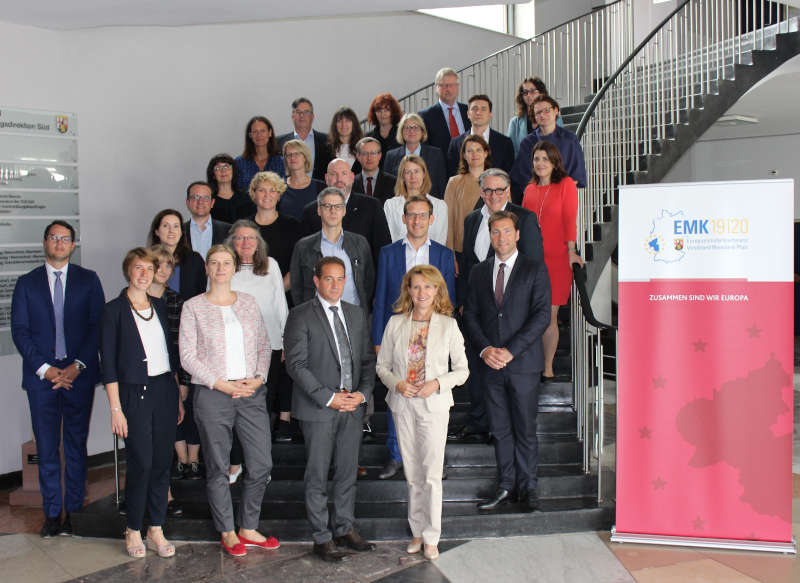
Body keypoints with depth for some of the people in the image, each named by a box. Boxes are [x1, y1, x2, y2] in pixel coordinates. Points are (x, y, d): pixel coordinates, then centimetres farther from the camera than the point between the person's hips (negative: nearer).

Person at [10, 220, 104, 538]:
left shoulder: (88, 280, 6)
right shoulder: (27, 283, 9)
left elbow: (98, 325, 1)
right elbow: (19, 330, 3)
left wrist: (79, 365, -10)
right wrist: (44, 368, -8)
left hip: (78, 375, -1)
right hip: (41, 376, 1)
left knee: (76, 446, 6)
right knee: (46, 449, 5)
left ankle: (72, 510, 16)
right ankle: (52, 513, 15)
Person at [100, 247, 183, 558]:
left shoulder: (159, 307, 11)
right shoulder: (114, 310, -4)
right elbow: (108, 363, -7)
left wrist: (178, 396, 12)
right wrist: (116, 408, -11)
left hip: (165, 390, 5)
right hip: (134, 393, -5)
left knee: (162, 461, 7)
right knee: (141, 463, -4)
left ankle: (156, 529, 19)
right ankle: (133, 529, 15)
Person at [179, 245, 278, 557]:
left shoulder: (248, 302, 11)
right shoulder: (193, 307, 1)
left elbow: (264, 345, 13)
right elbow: (188, 356, -3)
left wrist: (259, 378, -4)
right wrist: (221, 384, -11)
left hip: (252, 394, 3)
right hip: (212, 395, -3)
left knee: (262, 464, 3)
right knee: (218, 468, 6)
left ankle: (249, 528, 21)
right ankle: (227, 533, 22)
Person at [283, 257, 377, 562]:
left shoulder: (356, 314, 10)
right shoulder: (301, 316, -7)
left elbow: (367, 358, 12)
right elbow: (296, 364, -13)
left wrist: (363, 392, -4)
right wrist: (328, 398, -16)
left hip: (352, 407, 5)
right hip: (317, 409, -5)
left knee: (348, 472, 14)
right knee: (317, 476, 4)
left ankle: (345, 529, 29)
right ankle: (322, 538, 17)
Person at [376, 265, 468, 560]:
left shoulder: (448, 325, -4)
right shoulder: (396, 323, 1)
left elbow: (462, 370, 0)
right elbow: (382, 365, 7)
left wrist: (437, 383, -15)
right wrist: (397, 384, -11)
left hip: (434, 405, -2)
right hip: (403, 404, 2)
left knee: (432, 473, -3)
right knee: (412, 474, 12)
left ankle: (431, 537, 11)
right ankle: (418, 530, 27)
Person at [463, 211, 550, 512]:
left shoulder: (535, 269, 0)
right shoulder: (479, 272, 11)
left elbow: (542, 315, -8)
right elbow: (470, 315, 9)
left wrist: (510, 351, -14)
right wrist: (484, 349, -8)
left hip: (523, 362, -3)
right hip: (490, 363, 3)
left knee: (525, 428, 5)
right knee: (500, 429, 10)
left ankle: (527, 486, 20)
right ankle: (506, 486, 20)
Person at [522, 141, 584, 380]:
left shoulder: (566, 184, 2)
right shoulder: (530, 189, 15)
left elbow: (570, 219, -3)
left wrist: (571, 251, -8)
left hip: (556, 257, -4)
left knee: (549, 315, -2)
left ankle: (547, 368, 8)